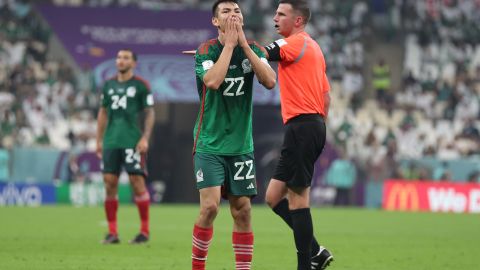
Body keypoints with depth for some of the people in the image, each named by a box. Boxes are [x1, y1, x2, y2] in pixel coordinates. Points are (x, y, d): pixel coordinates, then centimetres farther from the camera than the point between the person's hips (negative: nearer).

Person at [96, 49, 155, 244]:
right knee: (109, 183, 0)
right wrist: (99, 140, 13)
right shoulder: (108, 85, 13)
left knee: (137, 182, -5)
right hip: (111, 142, 4)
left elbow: (150, 113, 0)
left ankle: (145, 230, 4)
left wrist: (145, 138, -10)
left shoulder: (141, 85, 0)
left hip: (133, 141, -4)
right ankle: (112, 232, 6)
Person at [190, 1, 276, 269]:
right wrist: (229, 43, -19)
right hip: (210, 144, -4)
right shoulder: (205, 50, -7)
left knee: (242, 209, 3)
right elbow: (212, 81, -27)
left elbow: (270, 81, -13)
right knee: (210, 206, -14)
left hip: (241, 144, 4)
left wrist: (244, 44, -16)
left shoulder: (252, 49, 3)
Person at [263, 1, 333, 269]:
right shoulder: (314, 48, 19)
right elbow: (327, 94, 22)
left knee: (297, 198, -7)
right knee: (274, 196, 10)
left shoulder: (296, 43, -9)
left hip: (302, 126, -9)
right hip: (314, 125, 9)